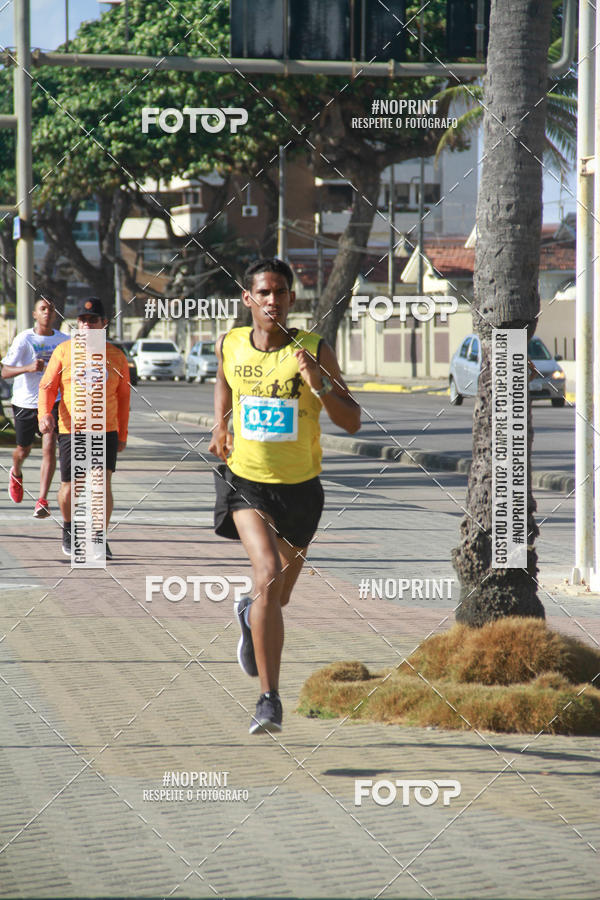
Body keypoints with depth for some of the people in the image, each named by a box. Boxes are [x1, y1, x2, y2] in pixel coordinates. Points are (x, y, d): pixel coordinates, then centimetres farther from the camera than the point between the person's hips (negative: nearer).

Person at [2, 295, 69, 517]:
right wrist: (28, 368, -32)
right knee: (23, 450, 15)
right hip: (25, 402, -1)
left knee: (49, 447, -17)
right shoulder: (24, 339, -10)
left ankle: (42, 501, -18)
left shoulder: (64, 340, 1)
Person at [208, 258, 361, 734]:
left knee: (278, 596, 16)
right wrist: (220, 427, 8)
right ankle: (269, 700, -23)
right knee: (268, 574, -25)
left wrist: (319, 383, -25)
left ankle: (250, 615, 55)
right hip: (246, 480, -1)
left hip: (300, 487, 1)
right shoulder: (229, 346, -3)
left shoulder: (315, 350, -11)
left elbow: (353, 422, -10)